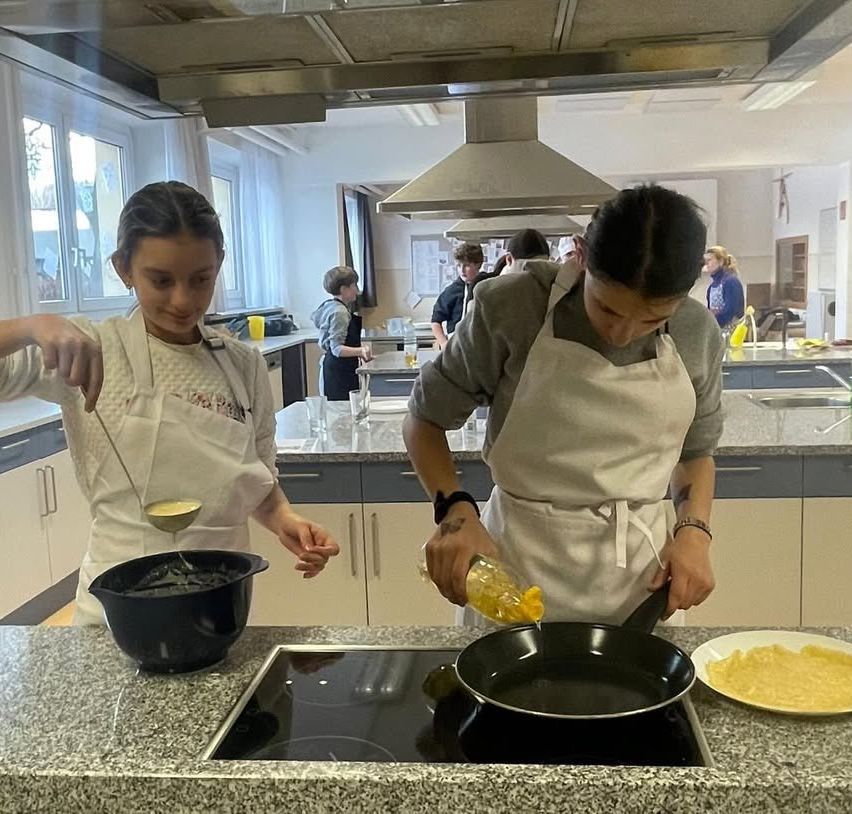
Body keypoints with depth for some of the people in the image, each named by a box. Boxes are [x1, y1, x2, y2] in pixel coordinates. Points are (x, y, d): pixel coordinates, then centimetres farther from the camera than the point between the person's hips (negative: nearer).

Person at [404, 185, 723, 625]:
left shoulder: (698, 334, -5)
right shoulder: (511, 308, -15)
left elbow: (695, 451, 11)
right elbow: (426, 417, -3)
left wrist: (693, 529, -6)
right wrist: (455, 510, -17)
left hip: (639, 567, 2)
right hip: (515, 565, -2)